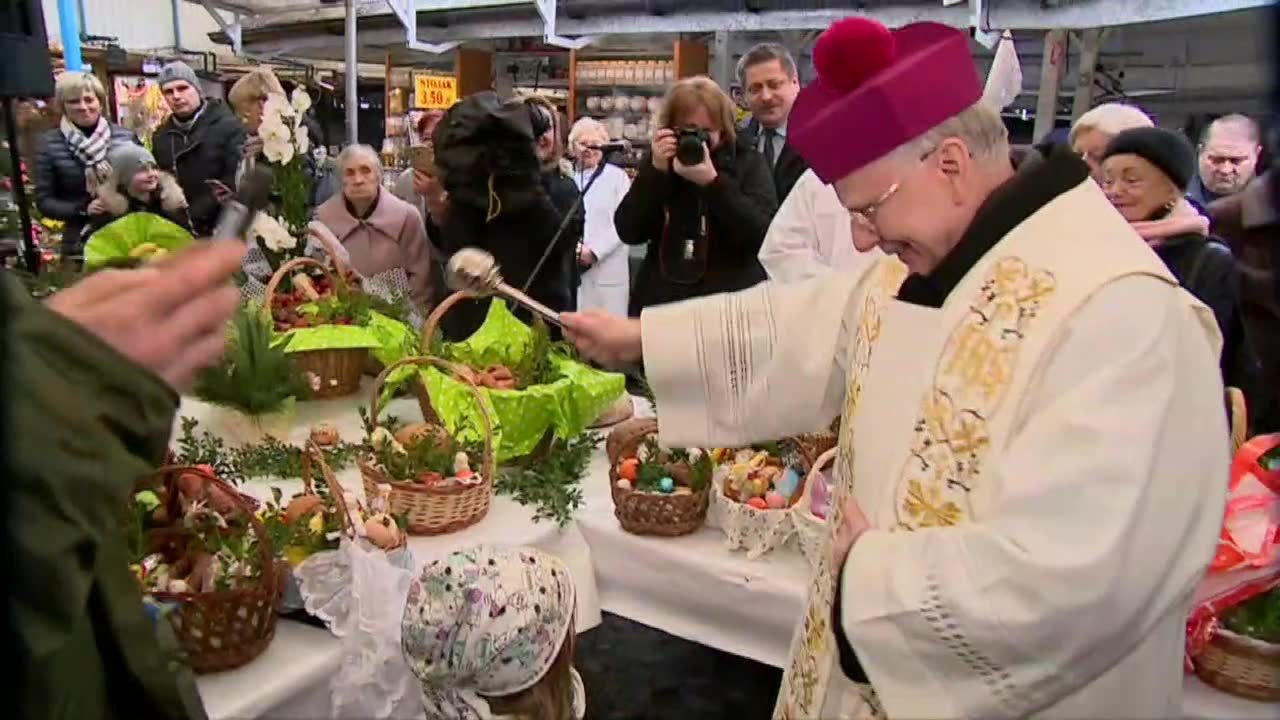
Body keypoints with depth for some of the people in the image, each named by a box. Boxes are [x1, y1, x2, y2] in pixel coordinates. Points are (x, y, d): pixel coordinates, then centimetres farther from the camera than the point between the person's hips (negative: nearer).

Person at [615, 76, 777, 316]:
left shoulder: (748, 163, 1)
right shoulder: (658, 163, 7)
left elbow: (764, 235, -14)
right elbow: (628, 233, -4)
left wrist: (713, 181, -22)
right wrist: (657, 171, -12)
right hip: (660, 305, 2)